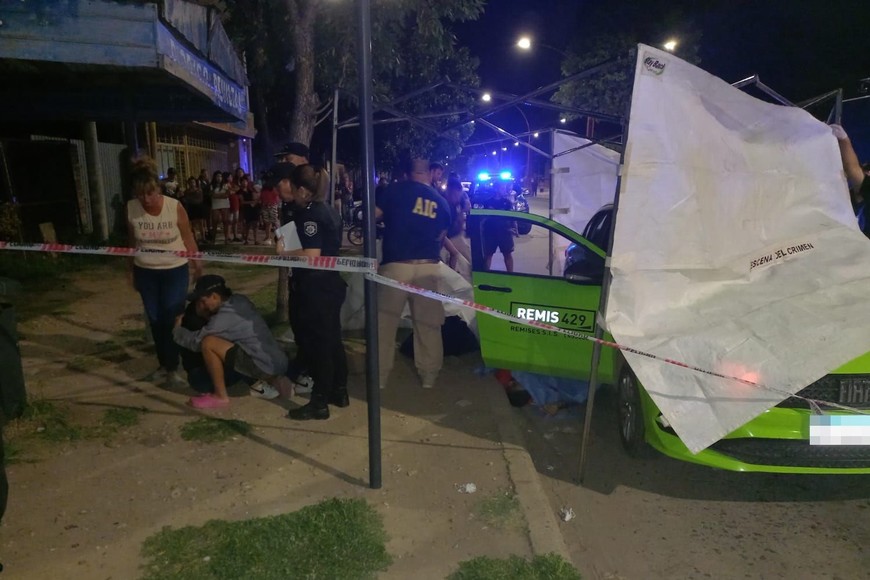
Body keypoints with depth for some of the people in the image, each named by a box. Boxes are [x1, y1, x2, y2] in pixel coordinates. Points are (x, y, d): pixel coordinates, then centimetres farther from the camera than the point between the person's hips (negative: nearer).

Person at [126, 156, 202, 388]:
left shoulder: (174, 206, -17)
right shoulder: (131, 208, -10)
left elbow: (187, 238, -5)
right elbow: (133, 242, 3)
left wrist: (197, 263, 1)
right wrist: (131, 270, 10)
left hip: (175, 270, -3)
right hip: (145, 272, 3)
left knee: (171, 319, -1)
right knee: (155, 320, 12)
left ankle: (173, 367, 13)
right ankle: (163, 364, 28)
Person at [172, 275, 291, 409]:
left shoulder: (225, 316, -15)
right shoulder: (239, 301, 9)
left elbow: (195, 341, -6)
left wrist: (177, 329, 12)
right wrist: (205, 314, 9)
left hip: (265, 365, -9)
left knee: (208, 343, -15)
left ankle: (220, 396, -2)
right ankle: (270, 380, 15)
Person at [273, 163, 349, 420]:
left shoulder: (310, 214, -20)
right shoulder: (327, 209, 9)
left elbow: (311, 255, -28)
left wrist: (283, 252, -14)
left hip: (315, 289, -9)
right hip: (329, 284, 9)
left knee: (316, 343, 1)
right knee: (331, 339, 17)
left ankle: (319, 403, 12)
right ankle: (339, 392, 29)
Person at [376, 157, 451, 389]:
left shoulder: (397, 189, 1)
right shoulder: (441, 201, 12)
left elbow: (374, 214, 0)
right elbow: (441, 236, 15)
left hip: (396, 265, -3)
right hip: (428, 268, 3)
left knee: (385, 322, 8)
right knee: (428, 324, 12)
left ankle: (380, 377, 14)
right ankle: (429, 377, 20)